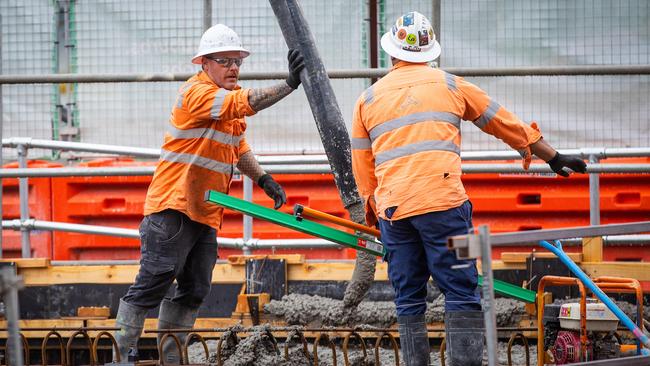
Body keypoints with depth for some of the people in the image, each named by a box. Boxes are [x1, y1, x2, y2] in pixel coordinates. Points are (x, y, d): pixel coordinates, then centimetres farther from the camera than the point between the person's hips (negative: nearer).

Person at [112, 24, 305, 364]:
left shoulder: (230, 94, 15)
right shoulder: (197, 93, -15)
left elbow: (238, 147, 27)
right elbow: (245, 104, -31)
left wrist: (264, 179, 15)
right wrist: (288, 84, -39)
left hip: (206, 214, 9)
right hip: (173, 209, -9)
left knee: (194, 292, 7)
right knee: (153, 283, -12)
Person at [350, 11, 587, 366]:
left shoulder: (368, 99, 15)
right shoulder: (450, 85, 11)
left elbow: (362, 168, 17)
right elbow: (507, 124, 18)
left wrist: (373, 211, 29)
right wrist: (554, 158, 26)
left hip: (391, 209, 3)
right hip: (443, 203, -2)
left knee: (408, 300, 9)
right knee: (461, 294, -3)